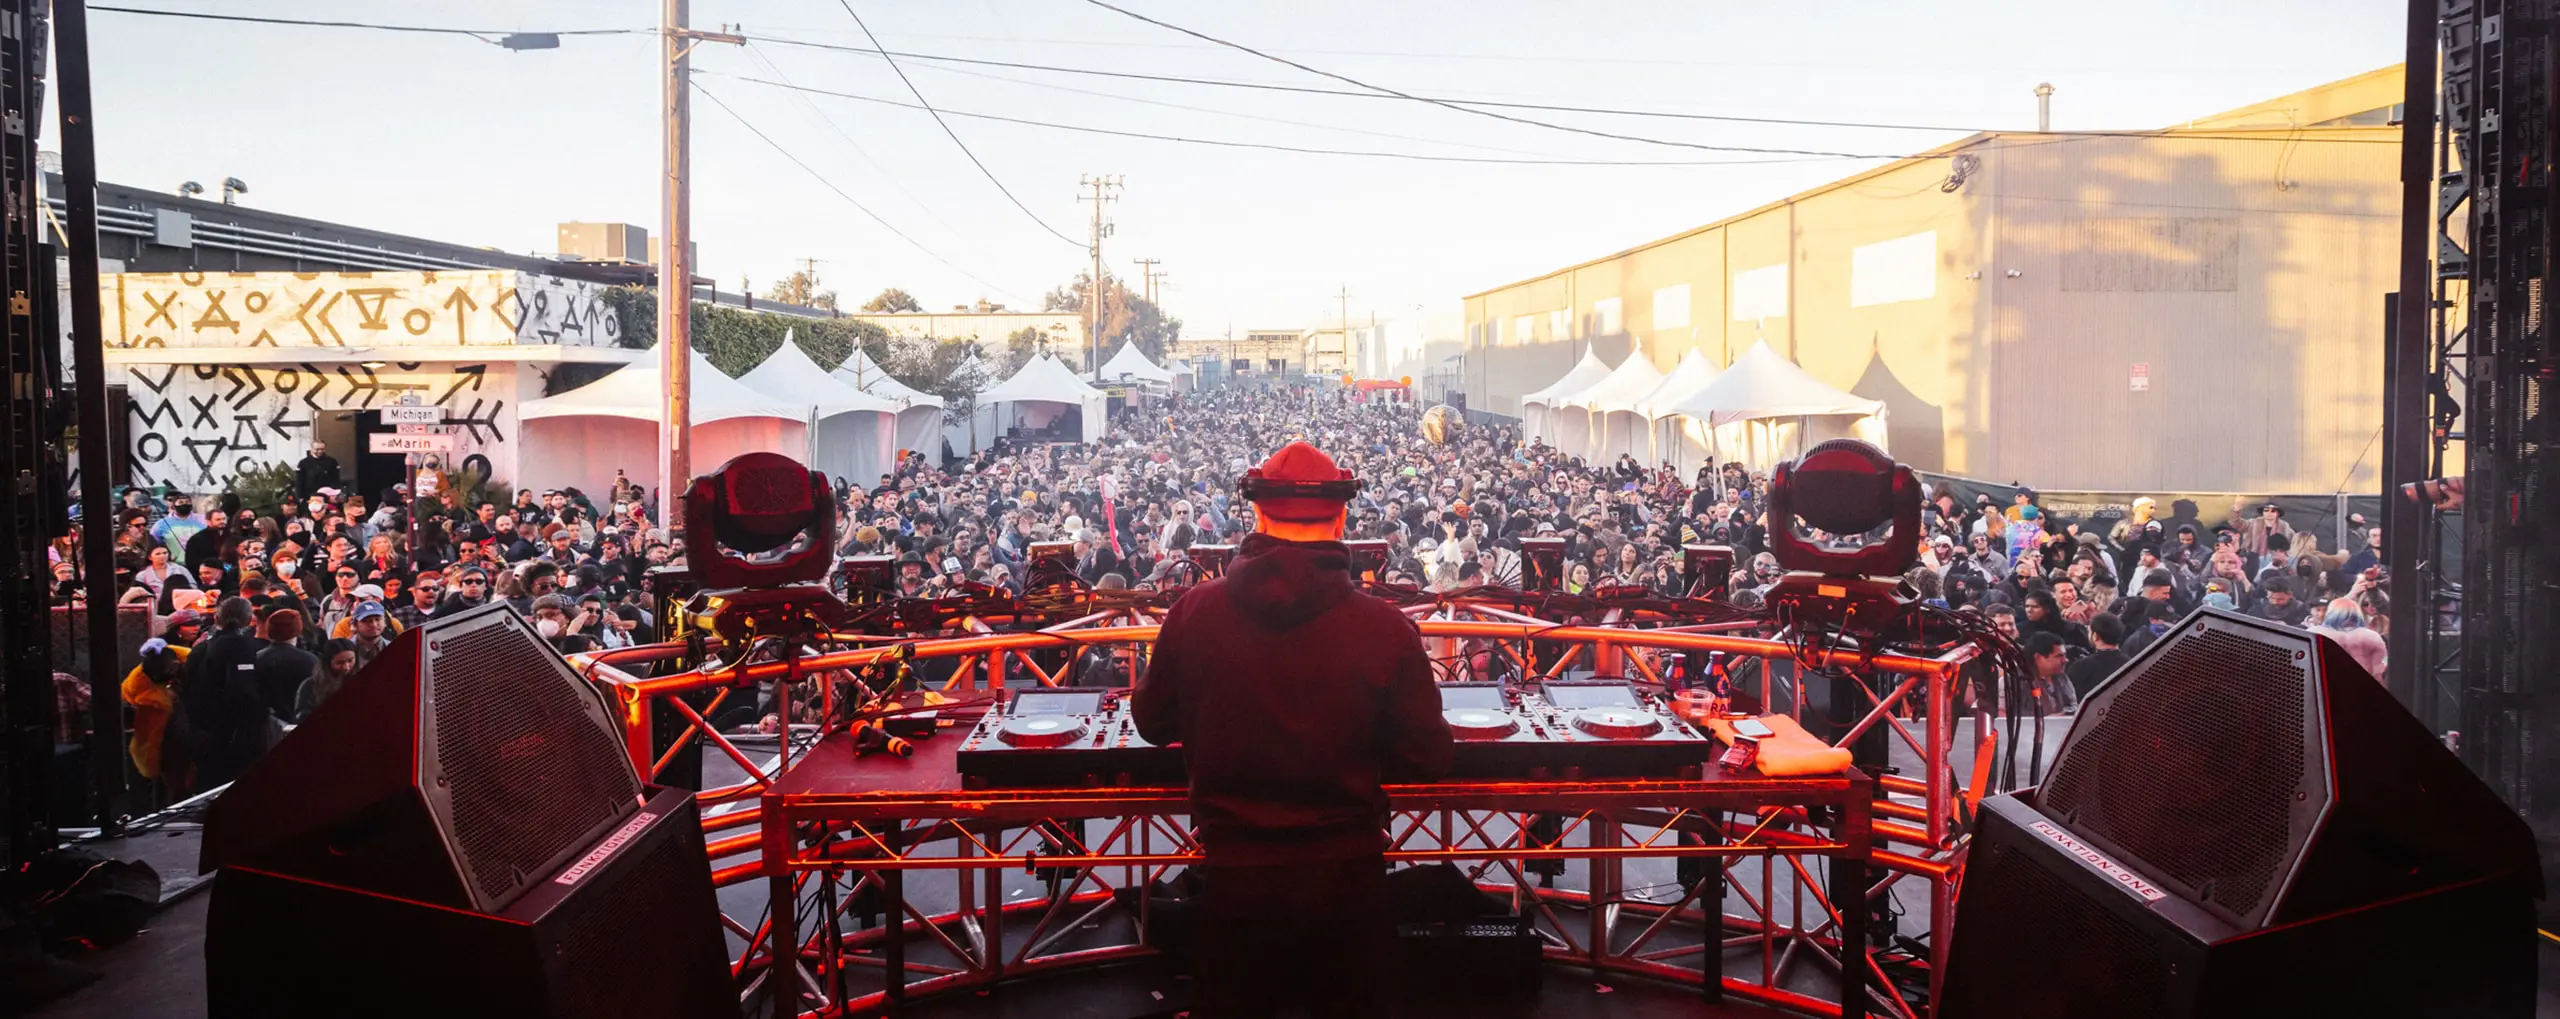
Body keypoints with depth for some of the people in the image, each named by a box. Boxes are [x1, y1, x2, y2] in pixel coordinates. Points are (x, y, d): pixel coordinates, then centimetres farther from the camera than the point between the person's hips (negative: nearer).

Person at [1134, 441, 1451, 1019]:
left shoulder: (1195, 612, -12)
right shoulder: (1386, 628, -16)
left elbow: (1154, 724, 3)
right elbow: (1427, 762, -9)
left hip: (1233, 869, 1)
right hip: (1346, 873, -1)